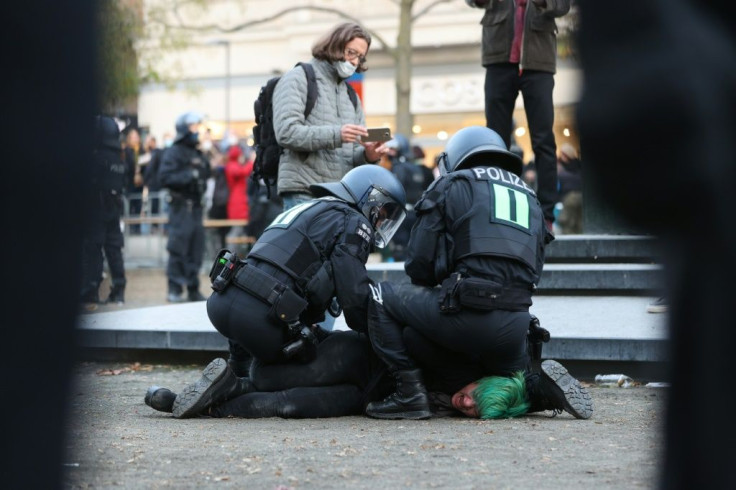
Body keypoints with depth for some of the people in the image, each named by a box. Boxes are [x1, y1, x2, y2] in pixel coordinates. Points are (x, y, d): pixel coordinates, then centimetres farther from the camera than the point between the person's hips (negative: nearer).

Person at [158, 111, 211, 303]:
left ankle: (193, 289, 14)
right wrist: (189, 176, -19)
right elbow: (165, 177, -15)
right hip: (181, 206, -8)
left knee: (196, 250, 8)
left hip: (195, 206, 8)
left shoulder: (198, 155, 19)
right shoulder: (174, 152, -5)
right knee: (178, 249, -7)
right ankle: (174, 289, -3)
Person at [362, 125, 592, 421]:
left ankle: (410, 394, 1)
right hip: (516, 325, 6)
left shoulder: (452, 186, 10)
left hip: (467, 314, -6)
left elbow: (419, 262, 4)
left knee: (381, 297, 11)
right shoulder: (529, 198, 28)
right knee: (518, 382, 33)